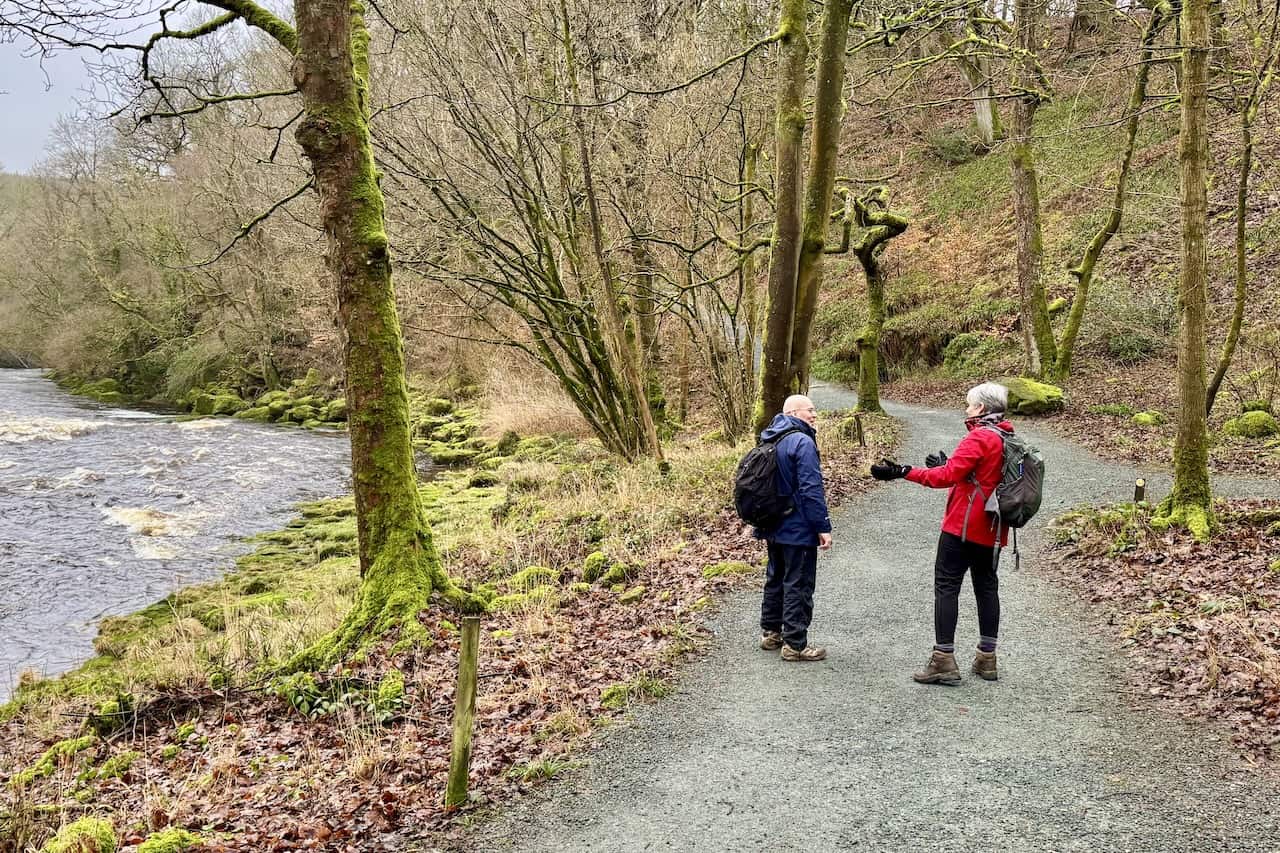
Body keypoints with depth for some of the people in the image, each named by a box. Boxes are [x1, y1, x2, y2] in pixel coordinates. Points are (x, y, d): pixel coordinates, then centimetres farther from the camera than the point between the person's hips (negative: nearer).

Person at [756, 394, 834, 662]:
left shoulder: (771, 441, 11)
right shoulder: (803, 442, -18)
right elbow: (811, 489, -22)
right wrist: (823, 527, -18)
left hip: (773, 527, 9)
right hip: (799, 530, -9)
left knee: (775, 579, 19)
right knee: (798, 585, -1)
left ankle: (771, 633, 29)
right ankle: (794, 644, 4)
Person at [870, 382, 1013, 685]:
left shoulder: (979, 437, -14)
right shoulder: (1008, 439, 13)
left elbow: (948, 476, -23)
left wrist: (903, 472, -22)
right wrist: (947, 464, 28)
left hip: (963, 525, -9)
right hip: (991, 530, 9)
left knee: (946, 586, -4)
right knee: (987, 588, 14)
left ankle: (943, 660, -5)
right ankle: (986, 659, 21)